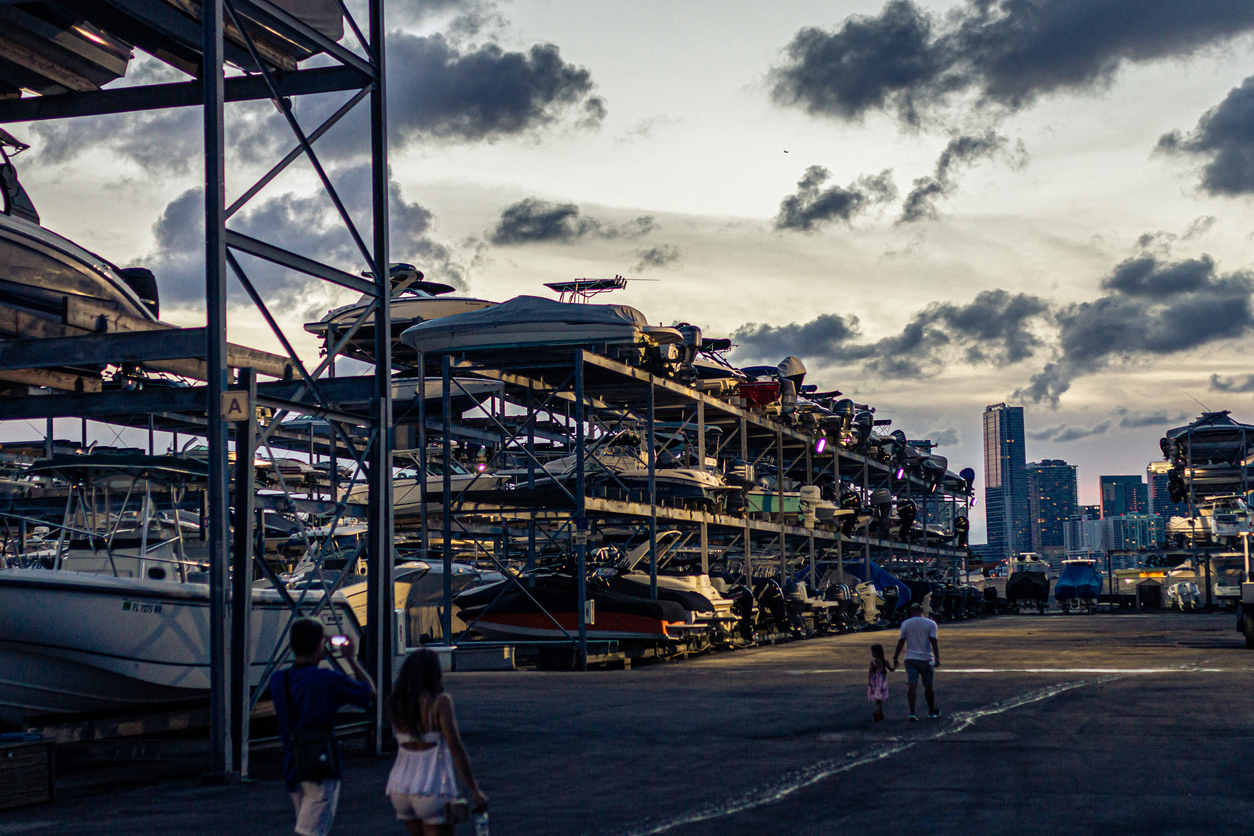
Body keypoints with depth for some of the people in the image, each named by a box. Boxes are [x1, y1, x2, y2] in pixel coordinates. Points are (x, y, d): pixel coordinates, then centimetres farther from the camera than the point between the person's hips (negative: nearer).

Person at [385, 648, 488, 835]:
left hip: (400, 789, 6)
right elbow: (456, 749, -17)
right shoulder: (440, 701, -13)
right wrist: (475, 790, -14)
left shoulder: (395, 704, 2)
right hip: (434, 790, -6)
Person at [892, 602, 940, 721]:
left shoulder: (906, 624, 5)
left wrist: (895, 658, 11)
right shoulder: (931, 624, 1)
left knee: (912, 684, -7)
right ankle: (932, 711, 27)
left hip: (910, 658, 0)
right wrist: (937, 657, -13)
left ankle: (912, 712, -20)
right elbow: (933, 641, -10)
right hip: (926, 659, 0)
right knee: (928, 686, 13)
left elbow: (901, 642, 5)